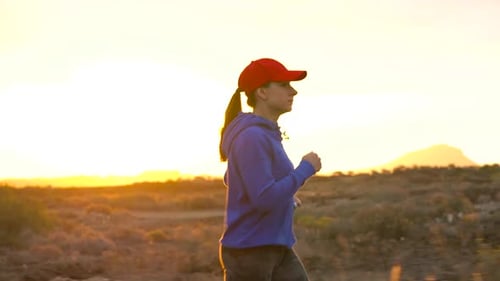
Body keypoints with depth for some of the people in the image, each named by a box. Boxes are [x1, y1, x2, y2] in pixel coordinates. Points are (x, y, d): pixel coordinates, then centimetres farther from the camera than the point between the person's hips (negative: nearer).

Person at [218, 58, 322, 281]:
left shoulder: (266, 134, 12)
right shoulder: (250, 137, -18)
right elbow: (265, 200, -25)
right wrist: (305, 169, -13)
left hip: (276, 250, 9)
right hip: (248, 253, -9)